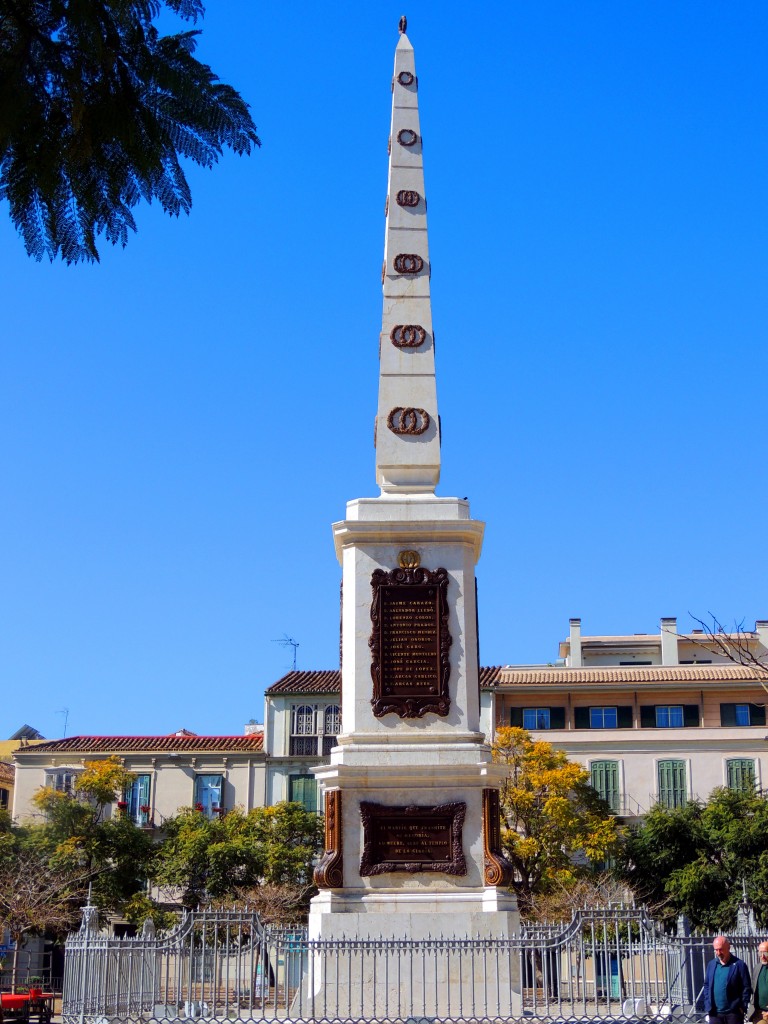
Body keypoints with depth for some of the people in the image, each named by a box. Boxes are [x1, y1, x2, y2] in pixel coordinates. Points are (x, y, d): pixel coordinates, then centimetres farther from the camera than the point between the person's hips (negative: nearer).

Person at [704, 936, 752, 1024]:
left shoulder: (739, 965, -5)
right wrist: (708, 1005, 4)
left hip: (734, 1013, -4)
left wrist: (743, 1007, -9)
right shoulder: (711, 964, 9)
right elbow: (707, 986, 15)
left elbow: (747, 988, -4)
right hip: (715, 1013, 4)